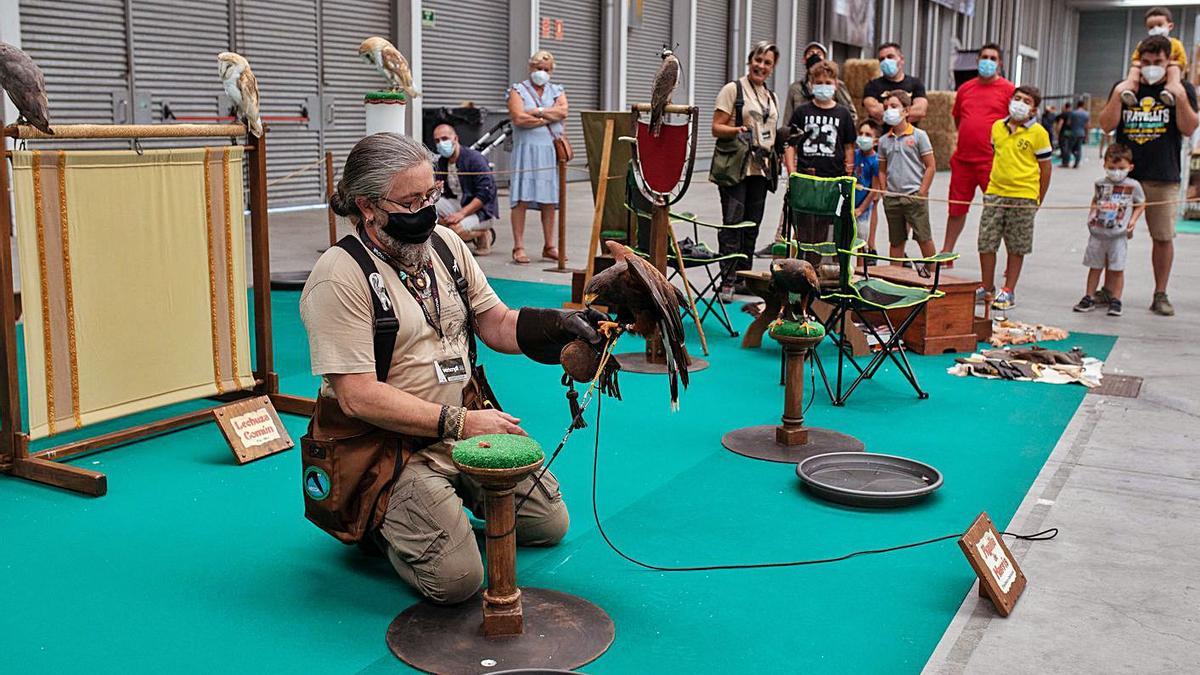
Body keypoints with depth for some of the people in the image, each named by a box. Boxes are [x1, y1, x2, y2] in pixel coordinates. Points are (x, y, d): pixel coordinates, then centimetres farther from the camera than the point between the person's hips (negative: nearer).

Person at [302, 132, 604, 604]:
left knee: (549, 523, 11)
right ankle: (377, 518, 9)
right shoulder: (340, 276, -18)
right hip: (386, 446, -7)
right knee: (455, 579, -20)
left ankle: (454, 495, 28)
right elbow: (358, 396, -22)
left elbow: (497, 325, 7)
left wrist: (561, 323, -14)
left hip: (466, 427, 7)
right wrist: (459, 423, -23)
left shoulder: (445, 244, 5)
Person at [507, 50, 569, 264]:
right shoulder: (518, 90, 6)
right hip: (526, 150, -3)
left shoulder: (557, 91, 18)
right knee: (522, 198, -8)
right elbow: (519, 119, -11)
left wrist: (536, 112, -9)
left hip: (551, 151, 4)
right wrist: (549, 118, -5)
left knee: (549, 199, 4)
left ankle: (549, 246, 11)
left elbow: (563, 111, -4)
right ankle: (519, 248, -6)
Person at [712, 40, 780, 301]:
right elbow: (716, 128, -6)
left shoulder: (772, 97, 19)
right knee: (733, 223, -11)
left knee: (752, 226, 8)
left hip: (761, 169, 6)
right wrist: (738, 130, -22)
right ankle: (727, 282, -9)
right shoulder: (733, 89, 0)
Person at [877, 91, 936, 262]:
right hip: (892, 199, 4)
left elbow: (930, 166, -3)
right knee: (895, 242, 11)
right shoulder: (884, 140, 10)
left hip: (914, 197, -4)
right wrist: (884, 192, 5)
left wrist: (922, 193, -8)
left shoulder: (919, 136, -2)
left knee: (924, 239, -3)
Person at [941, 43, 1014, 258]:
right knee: (956, 208, 12)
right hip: (962, 158, 5)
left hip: (991, 160, -5)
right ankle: (946, 254, 23)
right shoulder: (965, 88, 13)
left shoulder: (1008, 90, -1)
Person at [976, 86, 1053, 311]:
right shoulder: (997, 127, 8)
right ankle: (987, 288, 18)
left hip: (1023, 196, -4)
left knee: (1016, 248, 4)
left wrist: (1038, 201, 1)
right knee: (986, 242, 4)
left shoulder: (1038, 133, -5)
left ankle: (1008, 292, 13)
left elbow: (1045, 168, 0)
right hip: (995, 193, 4)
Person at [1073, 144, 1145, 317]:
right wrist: (1091, 215, 7)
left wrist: (1133, 220, -3)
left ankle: (1115, 300, 11)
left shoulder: (1133, 186, -1)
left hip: (1119, 235, -3)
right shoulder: (1101, 184, 6)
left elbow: (1140, 204, 10)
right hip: (1097, 233, 3)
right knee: (1095, 267, 11)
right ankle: (1089, 298, 19)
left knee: (1117, 269, 2)